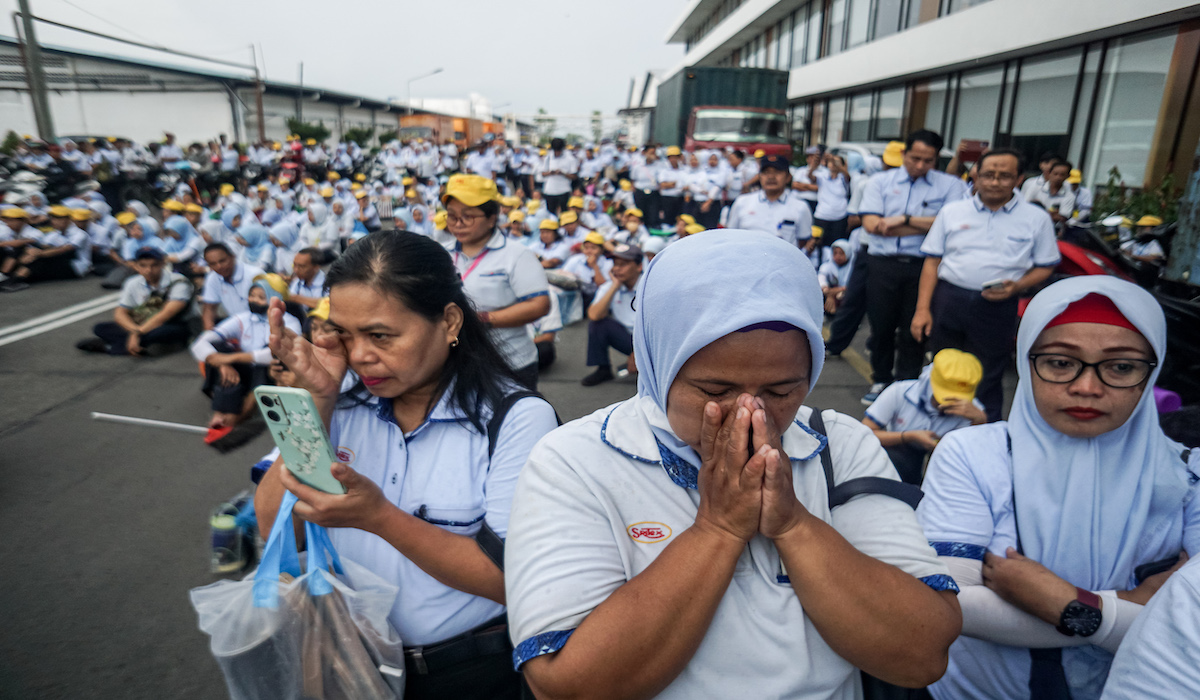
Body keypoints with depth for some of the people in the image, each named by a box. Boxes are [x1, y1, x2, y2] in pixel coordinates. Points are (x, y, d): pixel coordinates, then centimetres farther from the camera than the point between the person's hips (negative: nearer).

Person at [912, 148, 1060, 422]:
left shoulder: (1036, 219, 5)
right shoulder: (952, 211, 8)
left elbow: (1045, 267, 8)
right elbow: (932, 261, 5)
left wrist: (1017, 286, -14)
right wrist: (922, 308, -3)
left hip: (997, 307, -1)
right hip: (948, 300, 2)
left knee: (987, 381, 4)